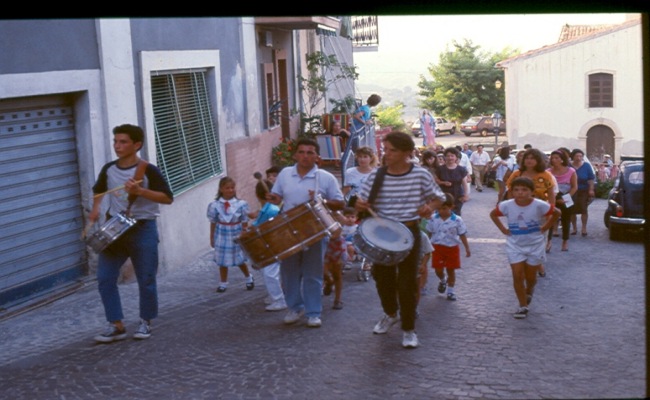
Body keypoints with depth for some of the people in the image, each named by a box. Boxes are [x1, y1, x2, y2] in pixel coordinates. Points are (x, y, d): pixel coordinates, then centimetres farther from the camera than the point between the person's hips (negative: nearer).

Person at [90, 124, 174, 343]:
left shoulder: (148, 170, -11)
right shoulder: (109, 169, 4)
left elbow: (168, 198, -15)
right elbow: (98, 190, 23)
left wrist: (140, 191, -25)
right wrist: (95, 208, 4)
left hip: (143, 229, -4)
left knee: (146, 280, 5)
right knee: (105, 278, -3)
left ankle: (145, 322, 23)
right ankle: (116, 325, 6)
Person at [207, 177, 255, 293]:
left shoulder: (241, 204, -9)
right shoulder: (215, 205, -6)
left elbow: (245, 223, -3)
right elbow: (213, 223, 2)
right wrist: (212, 238, 6)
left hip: (237, 236, -1)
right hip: (222, 236, 1)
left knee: (240, 260, 10)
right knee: (222, 261, 9)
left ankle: (249, 278, 35)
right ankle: (223, 283, 24)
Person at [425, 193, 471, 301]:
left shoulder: (457, 220, -10)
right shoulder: (433, 219, -6)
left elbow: (462, 235, -3)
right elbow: (429, 233, 6)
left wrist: (467, 248, -1)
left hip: (452, 248, -1)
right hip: (438, 247, 1)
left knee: (451, 270, 6)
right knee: (438, 269, 1)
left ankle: (450, 291, 21)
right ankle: (442, 281, 36)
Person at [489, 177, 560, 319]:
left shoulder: (539, 205, -19)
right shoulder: (506, 206, -15)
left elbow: (556, 213, -3)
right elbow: (493, 214, 4)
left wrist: (545, 227, -8)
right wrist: (503, 229, -4)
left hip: (535, 245, 0)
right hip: (515, 246, 1)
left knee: (531, 276, 11)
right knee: (517, 276, -4)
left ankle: (528, 292, 45)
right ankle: (523, 306, 10)